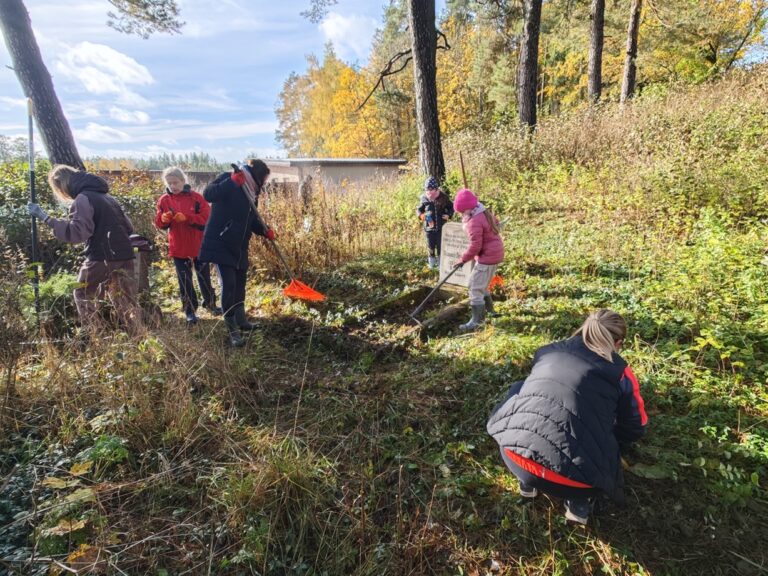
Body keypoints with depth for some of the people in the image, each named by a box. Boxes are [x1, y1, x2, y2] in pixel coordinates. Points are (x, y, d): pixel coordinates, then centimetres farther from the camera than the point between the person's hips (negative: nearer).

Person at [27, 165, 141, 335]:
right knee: (126, 301, 11)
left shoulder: (83, 199, -6)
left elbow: (76, 233, -18)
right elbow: (128, 227, 21)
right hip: (124, 256, 7)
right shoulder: (105, 196, 19)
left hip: (101, 257, -7)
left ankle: (93, 337, 10)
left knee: (83, 295, 14)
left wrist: (46, 218, -15)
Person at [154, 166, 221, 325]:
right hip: (178, 248, 1)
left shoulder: (195, 197, -6)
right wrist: (163, 219, -21)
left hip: (199, 246, -1)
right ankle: (190, 310, 18)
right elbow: (159, 223, 2)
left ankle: (210, 303, 33)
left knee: (204, 277, 14)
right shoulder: (164, 200, 1)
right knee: (185, 281, 7)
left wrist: (186, 217, -25)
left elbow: (207, 217, -14)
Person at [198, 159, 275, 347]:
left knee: (239, 283, 17)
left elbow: (252, 220, 18)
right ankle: (233, 331, -3)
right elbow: (208, 194, -28)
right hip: (220, 245, -8)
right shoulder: (227, 180, -11)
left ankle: (241, 320, 34)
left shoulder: (251, 192, 12)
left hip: (239, 247, 8)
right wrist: (232, 181, -37)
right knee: (229, 284, -12)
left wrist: (265, 231, -1)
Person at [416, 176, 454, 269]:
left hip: (441, 227, -1)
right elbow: (419, 209, 7)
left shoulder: (443, 197, -6)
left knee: (440, 246, 6)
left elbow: (451, 207, 8)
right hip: (429, 227, 1)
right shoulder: (424, 198, -4)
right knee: (431, 246, 10)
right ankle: (431, 262, 28)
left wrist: (449, 215, -11)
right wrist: (421, 215, -14)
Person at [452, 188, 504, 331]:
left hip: (487, 257, -10)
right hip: (495, 252, 10)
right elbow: (495, 222, 25)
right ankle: (488, 310, 37)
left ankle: (477, 320, -4)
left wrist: (463, 259, -14)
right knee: (481, 284, 23)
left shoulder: (474, 222, -24)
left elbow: (475, 247, -24)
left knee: (475, 288, -7)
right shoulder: (484, 212, 5)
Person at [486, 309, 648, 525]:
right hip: (568, 476, -1)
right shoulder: (620, 372, 11)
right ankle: (579, 501, 12)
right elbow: (635, 429, 24)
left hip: (514, 454, 2)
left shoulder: (549, 351, 19)